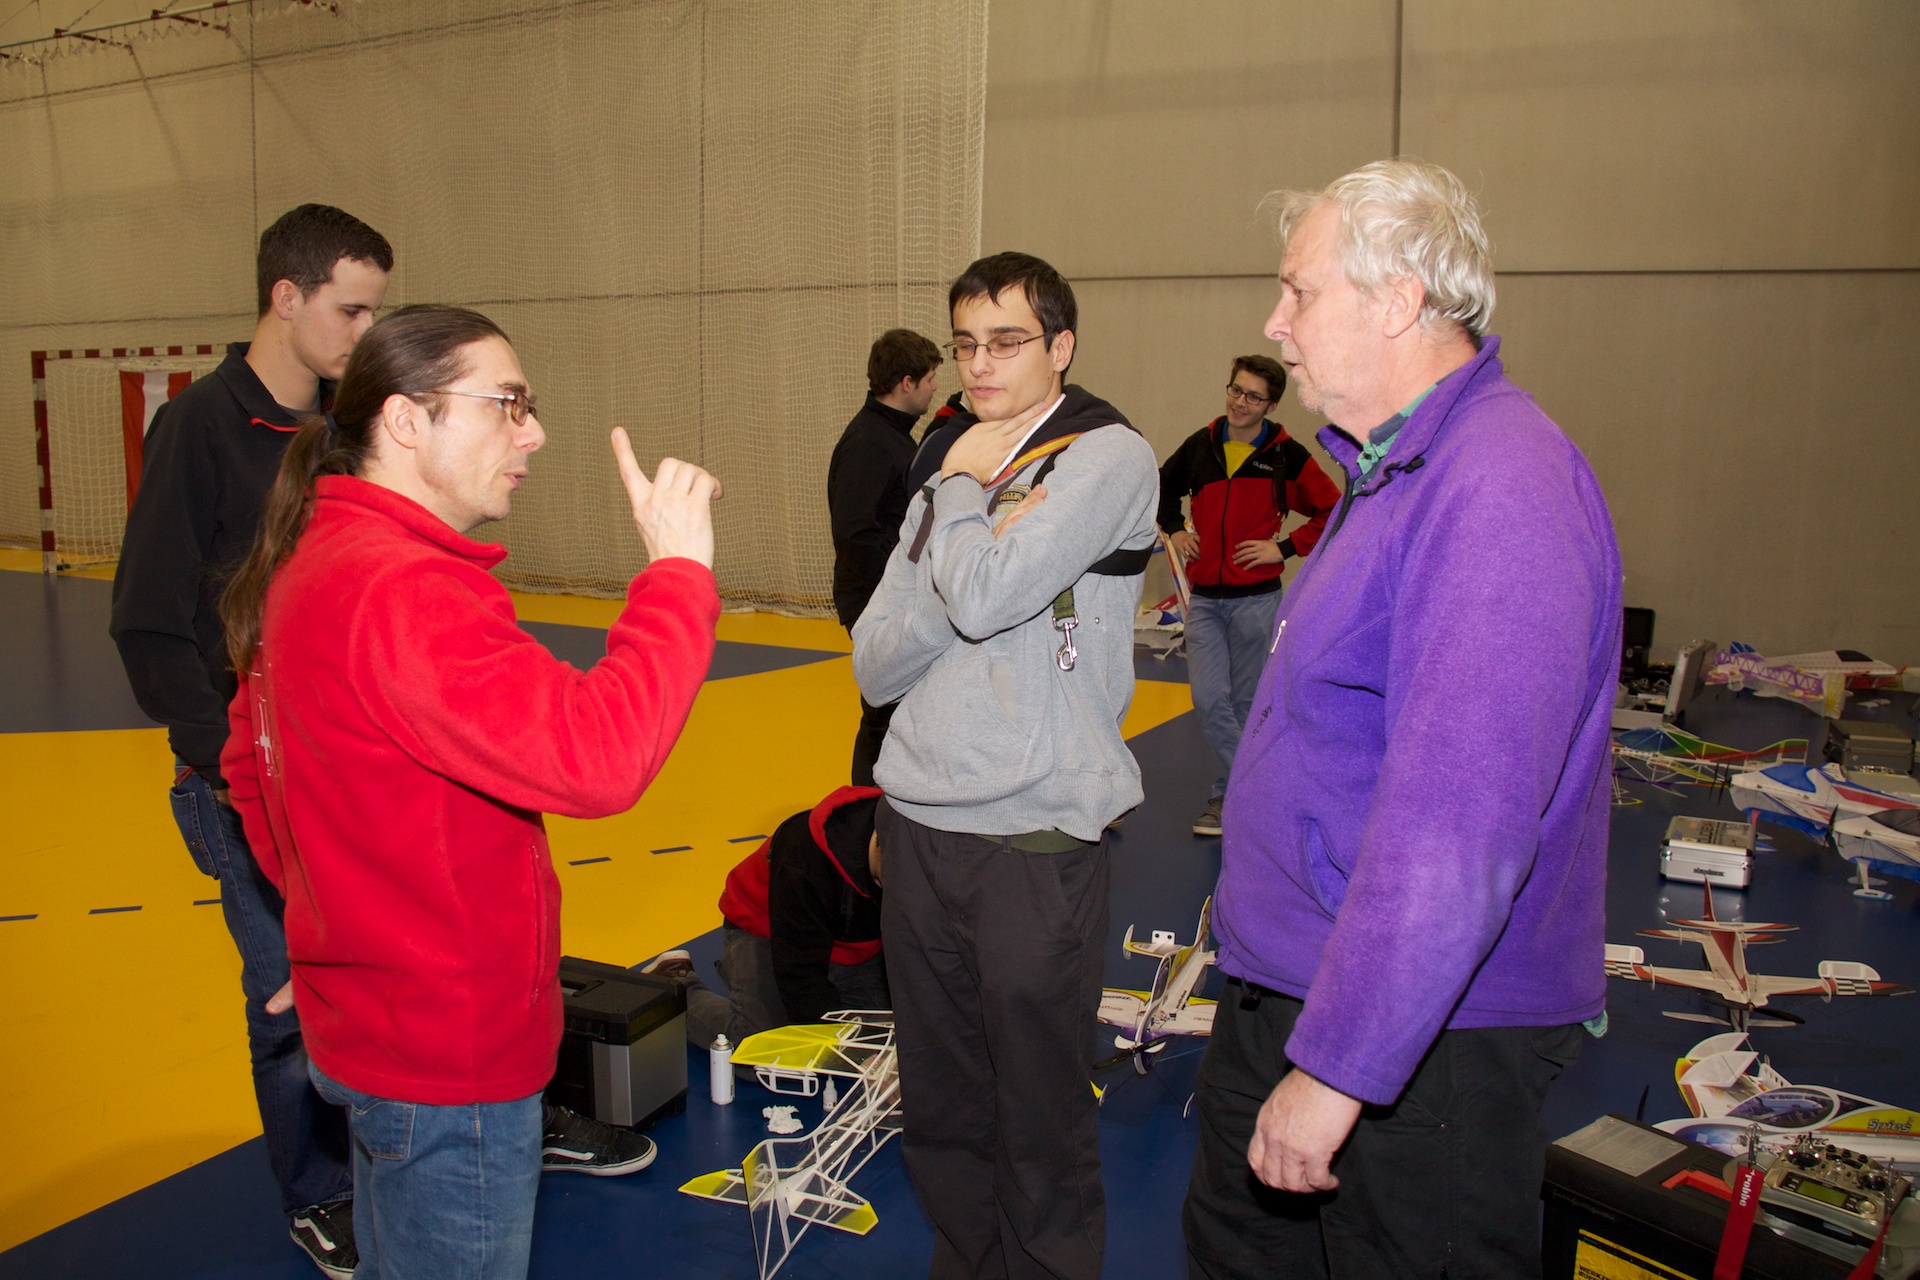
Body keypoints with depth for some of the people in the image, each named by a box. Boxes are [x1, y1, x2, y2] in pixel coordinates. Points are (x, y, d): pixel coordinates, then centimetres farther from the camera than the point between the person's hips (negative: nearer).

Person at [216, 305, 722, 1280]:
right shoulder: (401, 592, -27)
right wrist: (678, 569, -29)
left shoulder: (316, 559, 7)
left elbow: (249, 761, 17)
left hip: (374, 1015, 10)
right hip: (447, 1056, -10)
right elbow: (593, 752, -38)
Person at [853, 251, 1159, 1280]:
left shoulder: (1108, 456, -6)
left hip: (1035, 835, -6)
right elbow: (875, 665, 5)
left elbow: (986, 598, -21)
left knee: (1041, 1125, 6)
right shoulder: (950, 485, 14)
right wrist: (972, 512, -7)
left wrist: (961, 488, -2)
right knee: (939, 1109, 17)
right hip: (918, 820, 6)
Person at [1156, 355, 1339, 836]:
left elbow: (1333, 511, -2)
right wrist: (1174, 529, 11)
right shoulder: (1201, 445, 4)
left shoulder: (1286, 455, -6)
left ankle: (1230, 793, 23)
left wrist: (1285, 547, -9)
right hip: (1202, 597, 3)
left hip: (1255, 598, -3)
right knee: (1209, 698, -6)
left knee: (1244, 702, 8)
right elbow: (1163, 486, 24)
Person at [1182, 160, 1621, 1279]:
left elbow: (1456, 824, -31)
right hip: (1286, 989, 10)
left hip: (1426, 1033, -10)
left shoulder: (1503, 493, -24)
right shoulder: (1401, 471, 11)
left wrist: (1340, 1062, -28)